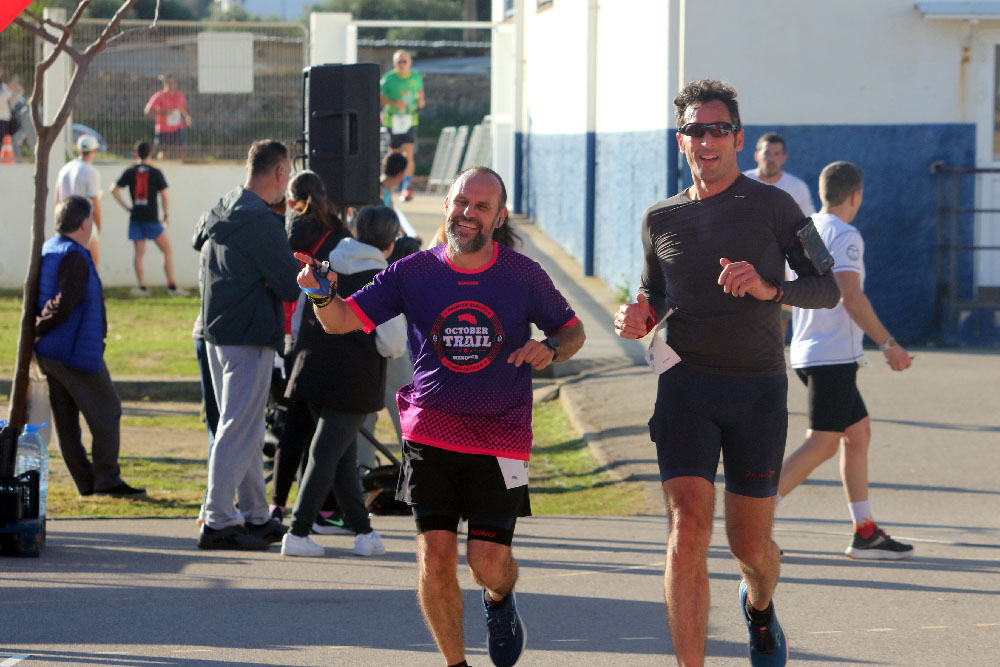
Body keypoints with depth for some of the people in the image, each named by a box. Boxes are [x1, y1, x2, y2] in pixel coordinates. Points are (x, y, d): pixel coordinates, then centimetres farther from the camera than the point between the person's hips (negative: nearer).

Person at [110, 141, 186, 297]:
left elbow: (114, 190, 2)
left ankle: (142, 286, 0)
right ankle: (172, 286, 0)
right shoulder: (156, 173, -2)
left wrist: (126, 207, 8)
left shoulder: (129, 172, 3)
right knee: (167, 250, 5)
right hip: (152, 218, -2)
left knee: (139, 253, 7)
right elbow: (163, 196, 0)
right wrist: (166, 215, 11)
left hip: (136, 218, 2)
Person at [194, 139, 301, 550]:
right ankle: (218, 522, -8)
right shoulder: (260, 221, -17)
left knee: (246, 428, 17)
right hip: (249, 339, -10)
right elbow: (290, 285, -17)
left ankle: (256, 516, 23)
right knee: (240, 430, -7)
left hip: (218, 332, 10)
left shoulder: (220, 213, 11)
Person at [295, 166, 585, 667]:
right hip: (431, 432, 1)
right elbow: (343, 320, -4)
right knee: (435, 555, -8)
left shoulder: (523, 275, 0)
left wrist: (550, 349, -11)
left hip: (501, 435, -1)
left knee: (488, 561, -6)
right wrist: (322, 295, -26)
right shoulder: (414, 272, 0)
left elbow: (572, 330, 12)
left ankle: (499, 598, 32)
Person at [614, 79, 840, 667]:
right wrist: (641, 320, 2)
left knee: (751, 544, 7)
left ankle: (760, 606, 43)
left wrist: (769, 289, -20)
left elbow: (827, 288, -1)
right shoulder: (661, 220, 12)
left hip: (758, 390, -1)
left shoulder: (773, 207, 2)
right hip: (685, 387, 1)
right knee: (688, 529, -17)